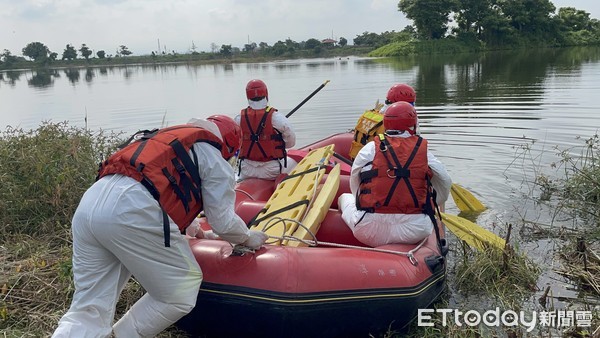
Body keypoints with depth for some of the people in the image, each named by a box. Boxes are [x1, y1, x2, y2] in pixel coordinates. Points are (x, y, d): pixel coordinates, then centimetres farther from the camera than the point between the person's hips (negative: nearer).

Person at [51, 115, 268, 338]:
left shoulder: (172, 137, 36)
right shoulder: (214, 159, 13)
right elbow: (223, 222, 13)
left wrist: (196, 231, 63)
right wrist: (248, 238, 34)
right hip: (129, 210, -8)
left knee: (88, 312, 11)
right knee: (181, 292, 10)